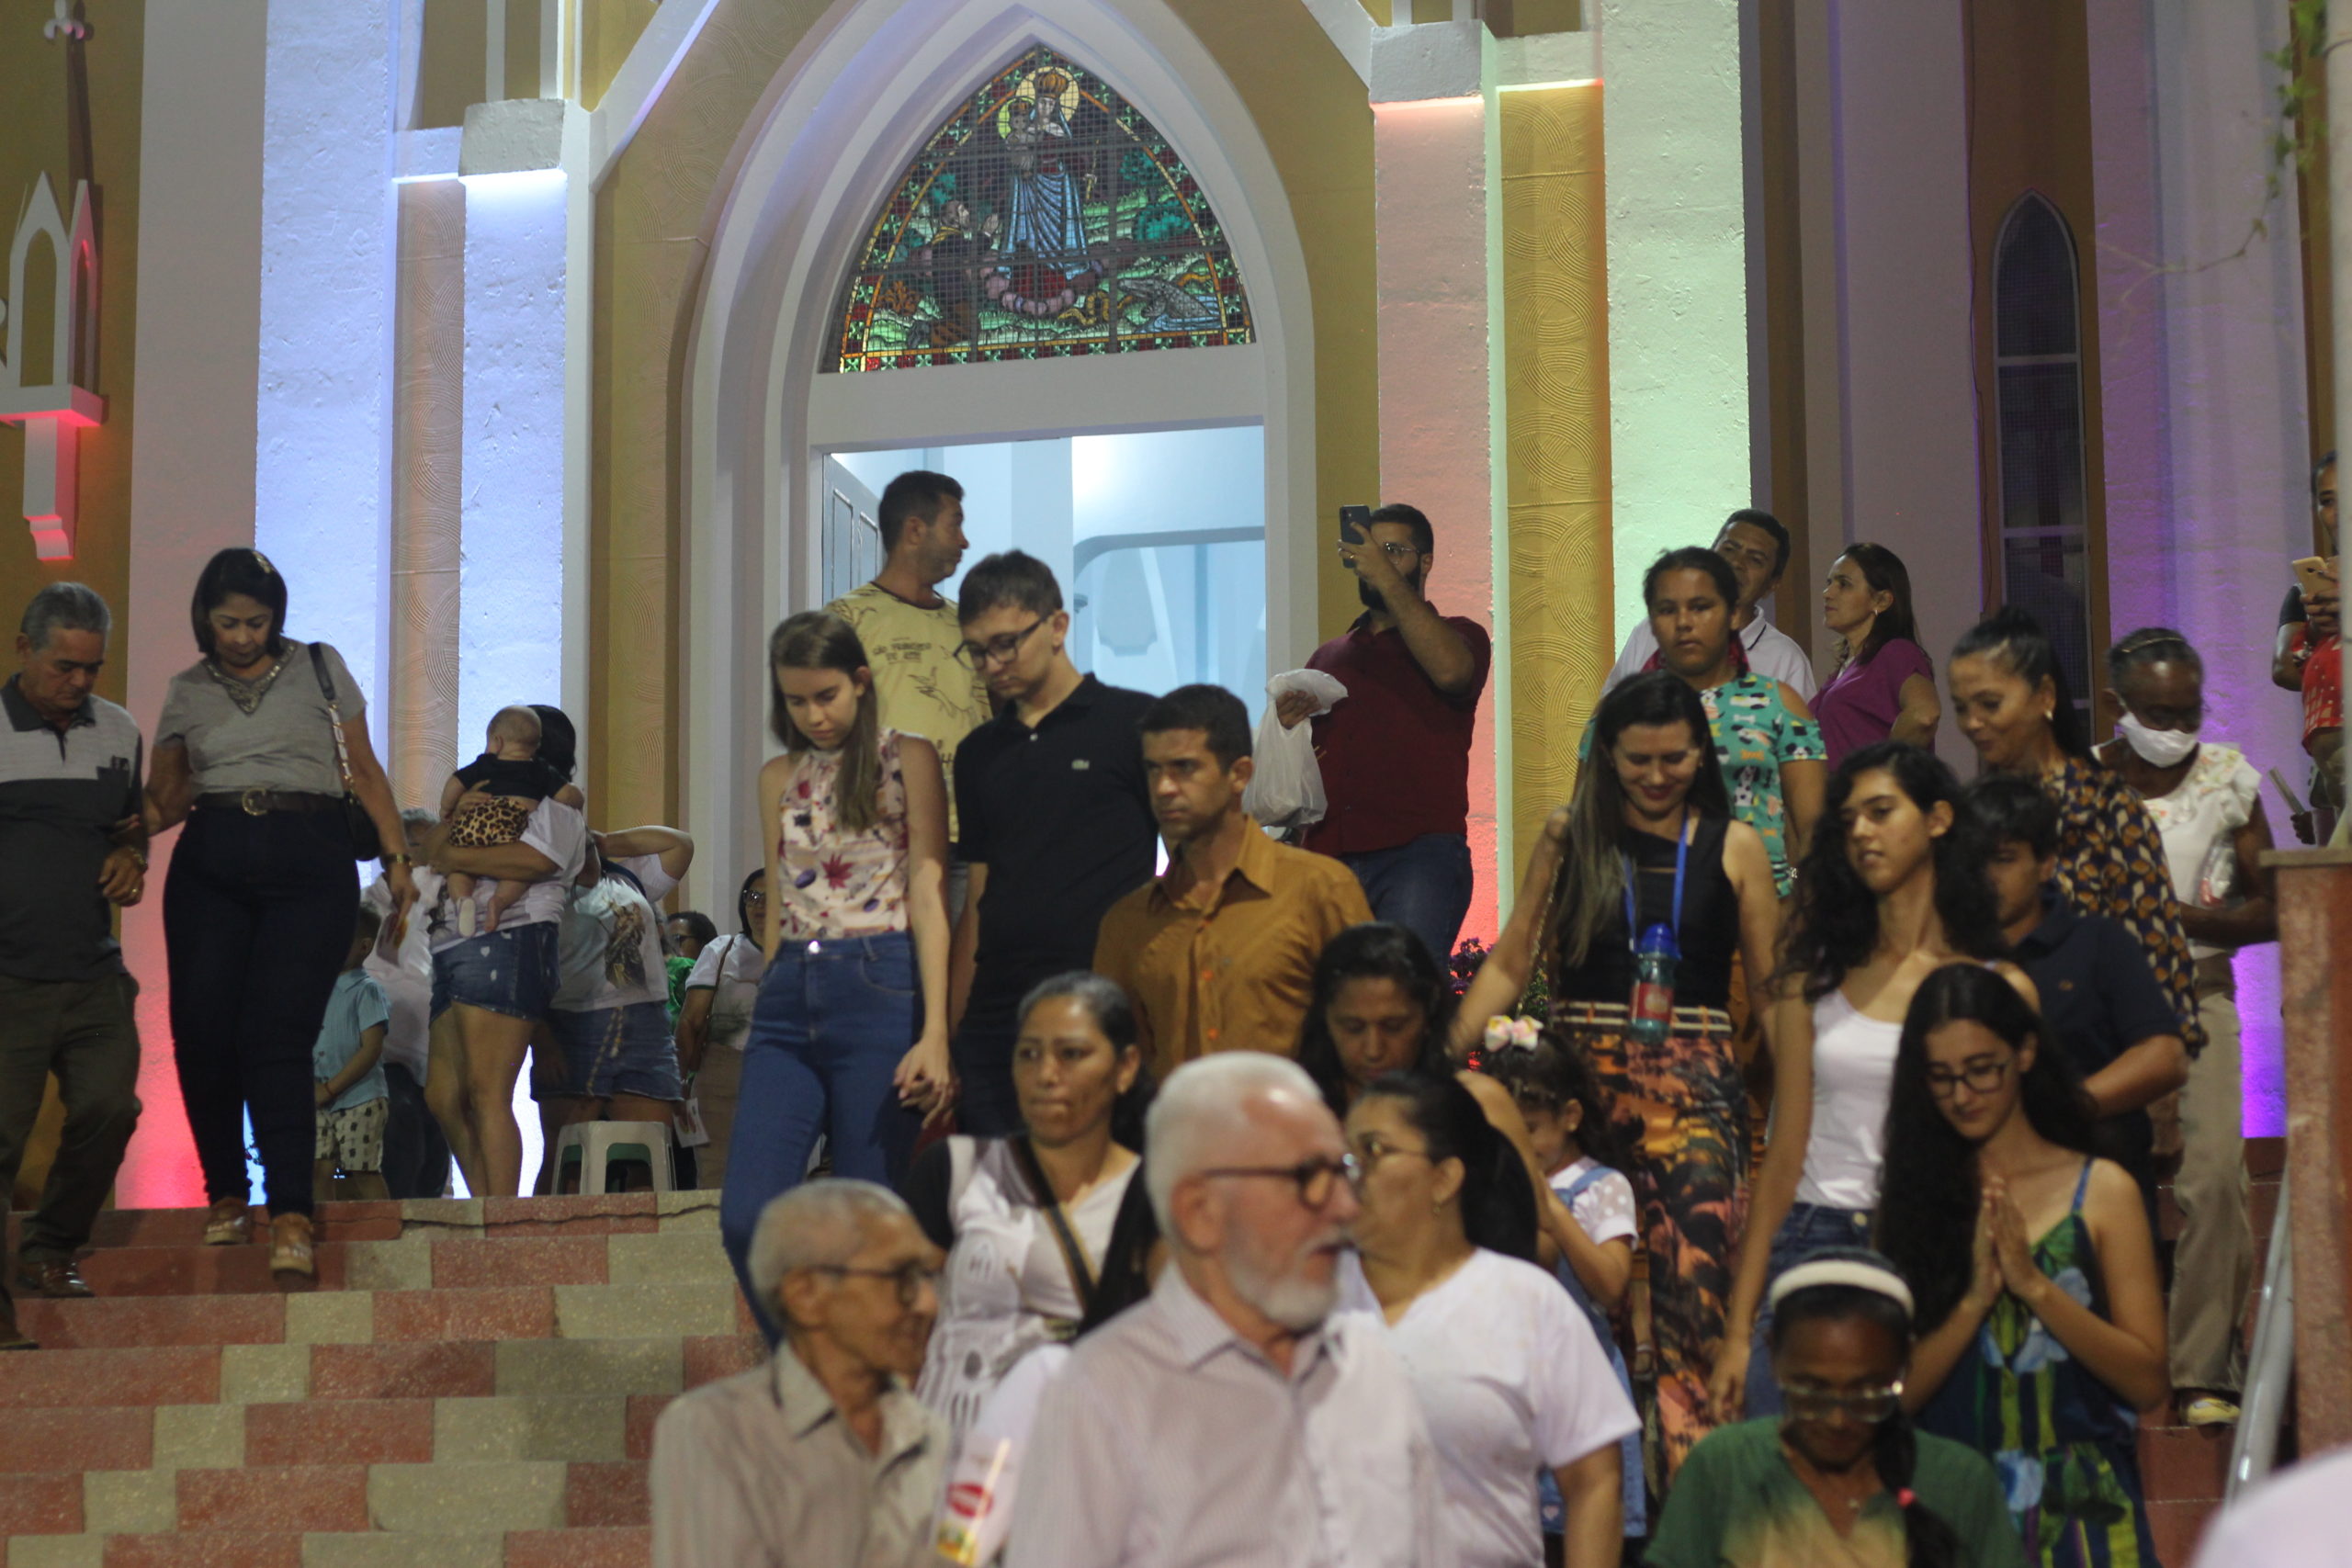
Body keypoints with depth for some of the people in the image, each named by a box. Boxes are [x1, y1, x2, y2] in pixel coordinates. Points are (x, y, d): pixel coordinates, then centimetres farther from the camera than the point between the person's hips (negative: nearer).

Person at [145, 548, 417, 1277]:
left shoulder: (320, 669, 10)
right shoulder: (187, 691, 13)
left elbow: (364, 771, 12)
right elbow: (167, 795, 13)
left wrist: (397, 857, 5)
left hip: (310, 862, -2)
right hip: (210, 865, 2)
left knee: (278, 1033, -13)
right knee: (202, 1032, -5)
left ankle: (291, 1211, -15)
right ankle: (225, 1191, 13)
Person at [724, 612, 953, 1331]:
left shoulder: (908, 761, 2)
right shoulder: (779, 778, 16)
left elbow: (929, 899, -4)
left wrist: (935, 1035, -12)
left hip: (879, 995, -4)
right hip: (788, 1002, 5)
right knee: (746, 1218, -8)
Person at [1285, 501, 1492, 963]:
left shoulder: (1458, 637, 12)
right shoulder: (1327, 657, 26)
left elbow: (1449, 670, -14)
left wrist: (1387, 578, -10)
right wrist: (1286, 726, 4)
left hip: (1418, 855, -5)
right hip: (1327, 857, 5)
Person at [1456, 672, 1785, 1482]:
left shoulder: (1734, 848, 10)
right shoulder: (1570, 836, 11)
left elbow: (1772, 989, 11)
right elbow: (1510, 965, 12)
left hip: (1694, 1084, -1)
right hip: (1582, 1074, 1)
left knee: (1691, 1279, -14)